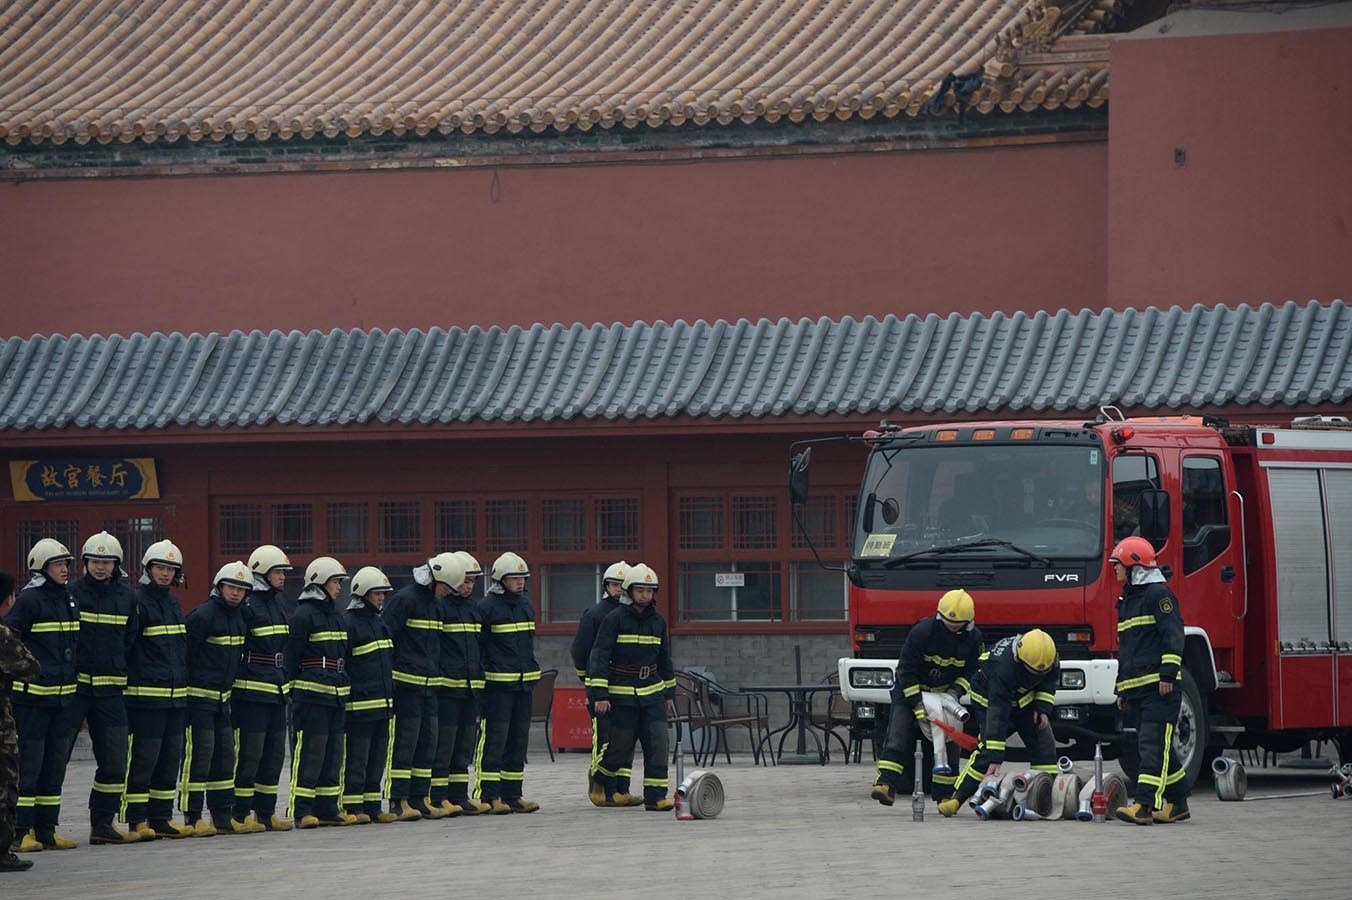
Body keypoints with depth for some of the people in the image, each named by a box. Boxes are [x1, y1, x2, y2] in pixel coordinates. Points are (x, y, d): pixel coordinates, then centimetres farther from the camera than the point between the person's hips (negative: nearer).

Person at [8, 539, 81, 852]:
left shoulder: (69, 599, 12)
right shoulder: (29, 600, -10)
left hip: (63, 695, 8)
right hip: (32, 694, -7)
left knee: (55, 764, 10)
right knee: (28, 764, -6)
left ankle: (46, 829, 16)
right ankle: (22, 832, -4)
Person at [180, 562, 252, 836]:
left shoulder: (238, 617, 12)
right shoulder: (203, 615, -15)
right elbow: (184, 652, -16)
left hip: (222, 697, 9)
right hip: (198, 697, -9)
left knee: (225, 754, 10)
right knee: (199, 753, -9)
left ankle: (223, 817, 15)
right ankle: (193, 818, -7)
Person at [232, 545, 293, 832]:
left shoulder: (278, 600, 15)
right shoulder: (247, 604, -12)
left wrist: (286, 680, 23)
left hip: (276, 688, 9)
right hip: (252, 687, -9)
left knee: (275, 752, 11)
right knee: (250, 752, -7)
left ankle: (266, 811, 17)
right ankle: (242, 813, -2)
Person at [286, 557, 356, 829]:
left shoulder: (335, 617, 19)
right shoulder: (304, 615, -9)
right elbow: (292, 655, -11)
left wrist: (344, 687, 19)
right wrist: (294, 691, -12)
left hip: (335, 695, 9)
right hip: (311, 696, -9)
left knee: (333, 754, 9)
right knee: (309, 752, -9)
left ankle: (327, 808, 14)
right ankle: (301, 811, -8)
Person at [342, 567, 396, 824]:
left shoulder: (380, 623, 18)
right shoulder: (348, 623, -10)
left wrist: (390, 696, 24)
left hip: (382, 704, 9)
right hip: (359, 704, -9)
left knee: (378, 758, 11)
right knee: (356, 759, -5)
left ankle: (372, 807, 16)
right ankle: (352, 808, -1)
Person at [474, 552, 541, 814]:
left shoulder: (526, 603, 14)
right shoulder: (487, 606, -9)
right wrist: (479, 679, -12)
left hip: (524, 683, 8)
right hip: (497, 684, -8)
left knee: (519, 740, 9)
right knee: (495, 739, -7)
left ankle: (512, 795, 14)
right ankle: (490, 796, -5)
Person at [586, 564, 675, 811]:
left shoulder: (658, 621, 10)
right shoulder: (615, 619, -7)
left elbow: (665, 659, 21)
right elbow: (599, 656, -10)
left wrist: (669, 692, 22)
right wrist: (599, 695, -15)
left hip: (652, 692, 5)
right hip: (622, 694, -5)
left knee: (658, 742, -7)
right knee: (620, 746, 0)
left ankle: (655, 796, -5)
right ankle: (603, 786, 25)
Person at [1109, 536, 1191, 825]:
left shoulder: (1158, 594, -6)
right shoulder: (1127, 601, 22)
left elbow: (1173, 634, -14)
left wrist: (1168, 674, -21)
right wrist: (1121, 689, 26)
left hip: (1159, 686, -10)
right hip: (1137, 689, 10)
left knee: (1153, 745, -13)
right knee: (1148, 746, 10)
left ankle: (1144, 806, -23)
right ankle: (1178, 804, 17)